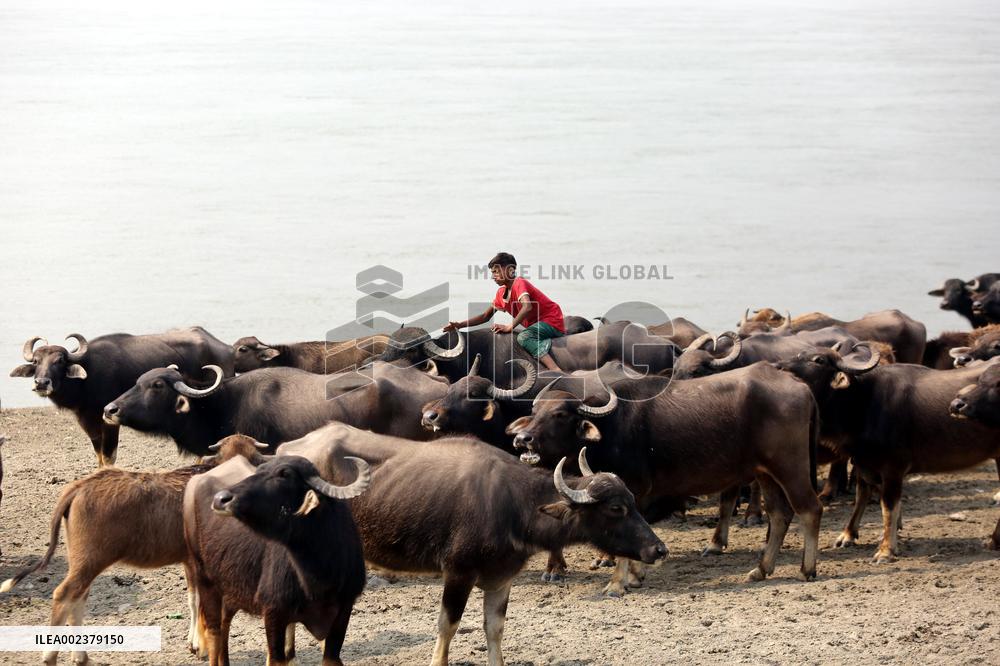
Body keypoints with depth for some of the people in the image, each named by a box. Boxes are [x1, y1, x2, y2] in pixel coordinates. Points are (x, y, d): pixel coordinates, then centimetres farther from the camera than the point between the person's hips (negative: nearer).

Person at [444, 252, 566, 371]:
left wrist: (510, 327, -30)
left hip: (552, 321, -9)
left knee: (523, 337, -34)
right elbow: (486, 316, 15)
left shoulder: (519, 283, -15)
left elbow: (527, 307, -33)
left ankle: (556, 371, -46)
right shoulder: (501, 293, 11)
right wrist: (459, 325, 6)